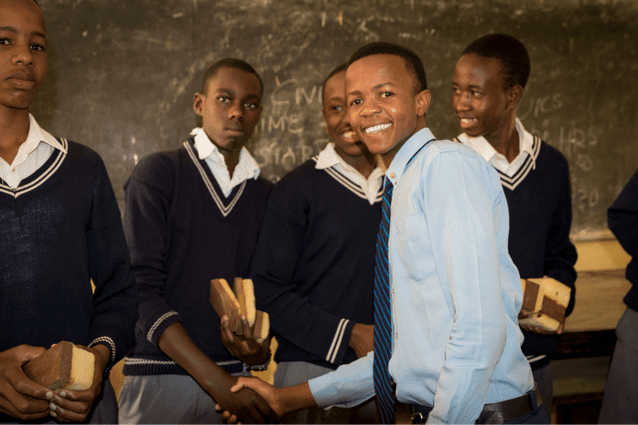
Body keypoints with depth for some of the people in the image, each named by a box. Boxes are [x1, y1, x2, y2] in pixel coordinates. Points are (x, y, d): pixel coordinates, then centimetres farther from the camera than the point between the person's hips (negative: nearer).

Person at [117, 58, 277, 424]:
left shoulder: (267, 196, 11)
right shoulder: (158, 173, -3)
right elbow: (142, 289, -10)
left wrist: (261, 346, -13)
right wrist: (213, 378, -16)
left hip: (236, 379, 4)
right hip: (159, 377, -3)